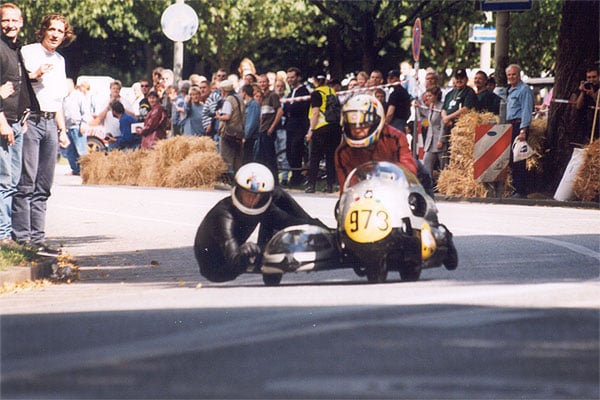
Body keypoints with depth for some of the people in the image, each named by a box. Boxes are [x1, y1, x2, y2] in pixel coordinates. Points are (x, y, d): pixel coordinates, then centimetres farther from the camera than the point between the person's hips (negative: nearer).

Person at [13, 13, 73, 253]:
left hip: (50, 123, 7)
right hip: (30, 121, -7)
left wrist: (62, 129, 23)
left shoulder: (59, 61, 22)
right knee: (26, 184, -11)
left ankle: (37, 239, 5)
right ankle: (21, 239, -11)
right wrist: (35, 76, -18)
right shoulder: (27, 53, 0)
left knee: (43, 188, 5)